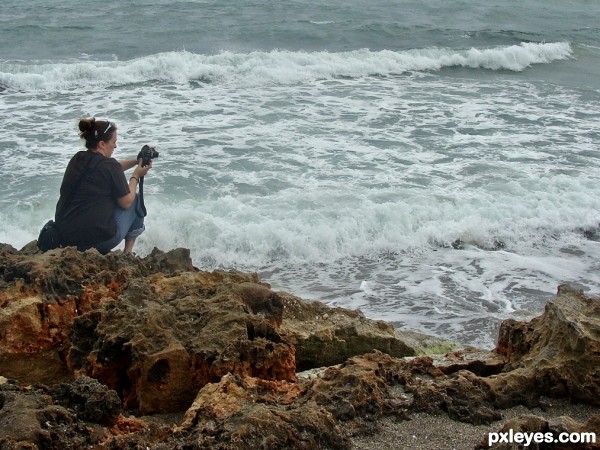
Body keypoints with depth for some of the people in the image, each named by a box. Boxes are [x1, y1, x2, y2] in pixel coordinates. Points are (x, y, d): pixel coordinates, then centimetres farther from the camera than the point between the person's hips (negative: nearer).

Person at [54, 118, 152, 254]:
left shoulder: (77, 159, 7)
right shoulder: (108, 165, -14)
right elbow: (126, 203, -4)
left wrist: (136, 161, 18)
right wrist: (136, 176, 8)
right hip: (97, 240, -7)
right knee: (136, 200, 16)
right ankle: (128, 251, 23)